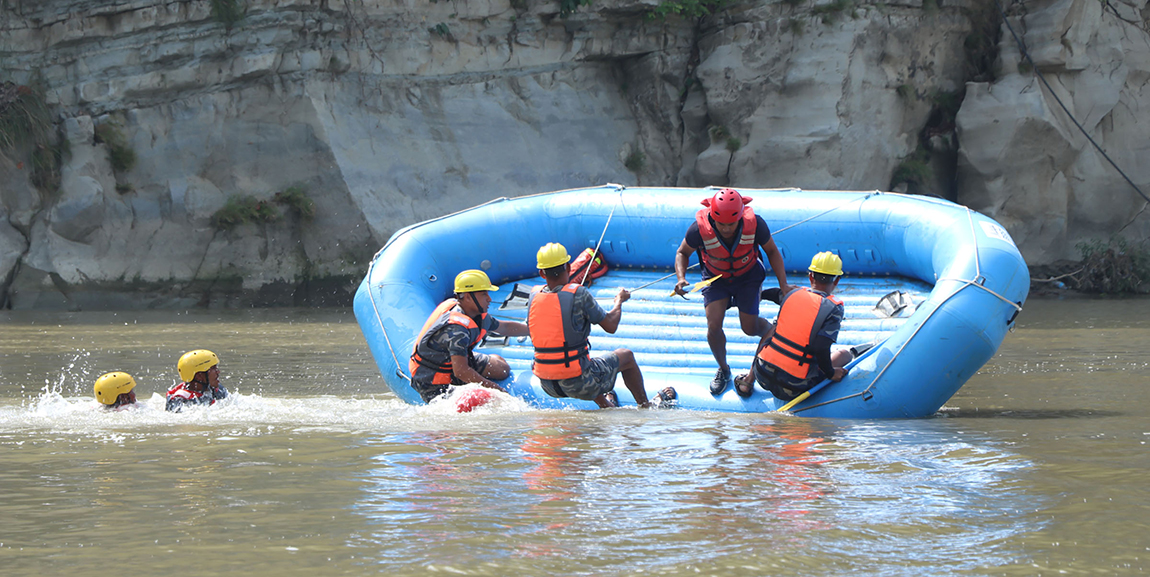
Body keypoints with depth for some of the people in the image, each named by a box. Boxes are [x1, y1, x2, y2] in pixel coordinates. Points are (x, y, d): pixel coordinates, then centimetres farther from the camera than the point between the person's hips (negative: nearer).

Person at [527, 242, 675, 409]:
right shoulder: (578, 294, -17)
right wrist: (619, 300, 11)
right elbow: (611, 326, -9)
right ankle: (645, 406, 42)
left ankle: (605, 404, 50)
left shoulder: (533, 298, -3)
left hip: (547, 386, 5)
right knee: (626, 356, 21)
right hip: (578, 384, -5)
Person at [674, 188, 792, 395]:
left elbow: (772, 251, -11)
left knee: (750, 328, 2)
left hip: (748, 275, 0)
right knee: (713, 327, -14)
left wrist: (783, 284, -14)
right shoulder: (700, 228, -33)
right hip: (716, 277, 0)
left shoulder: (754, 224, -32)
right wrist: (681, 278, -28)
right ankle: (723, 370, 15)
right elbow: (683, 253, -11)